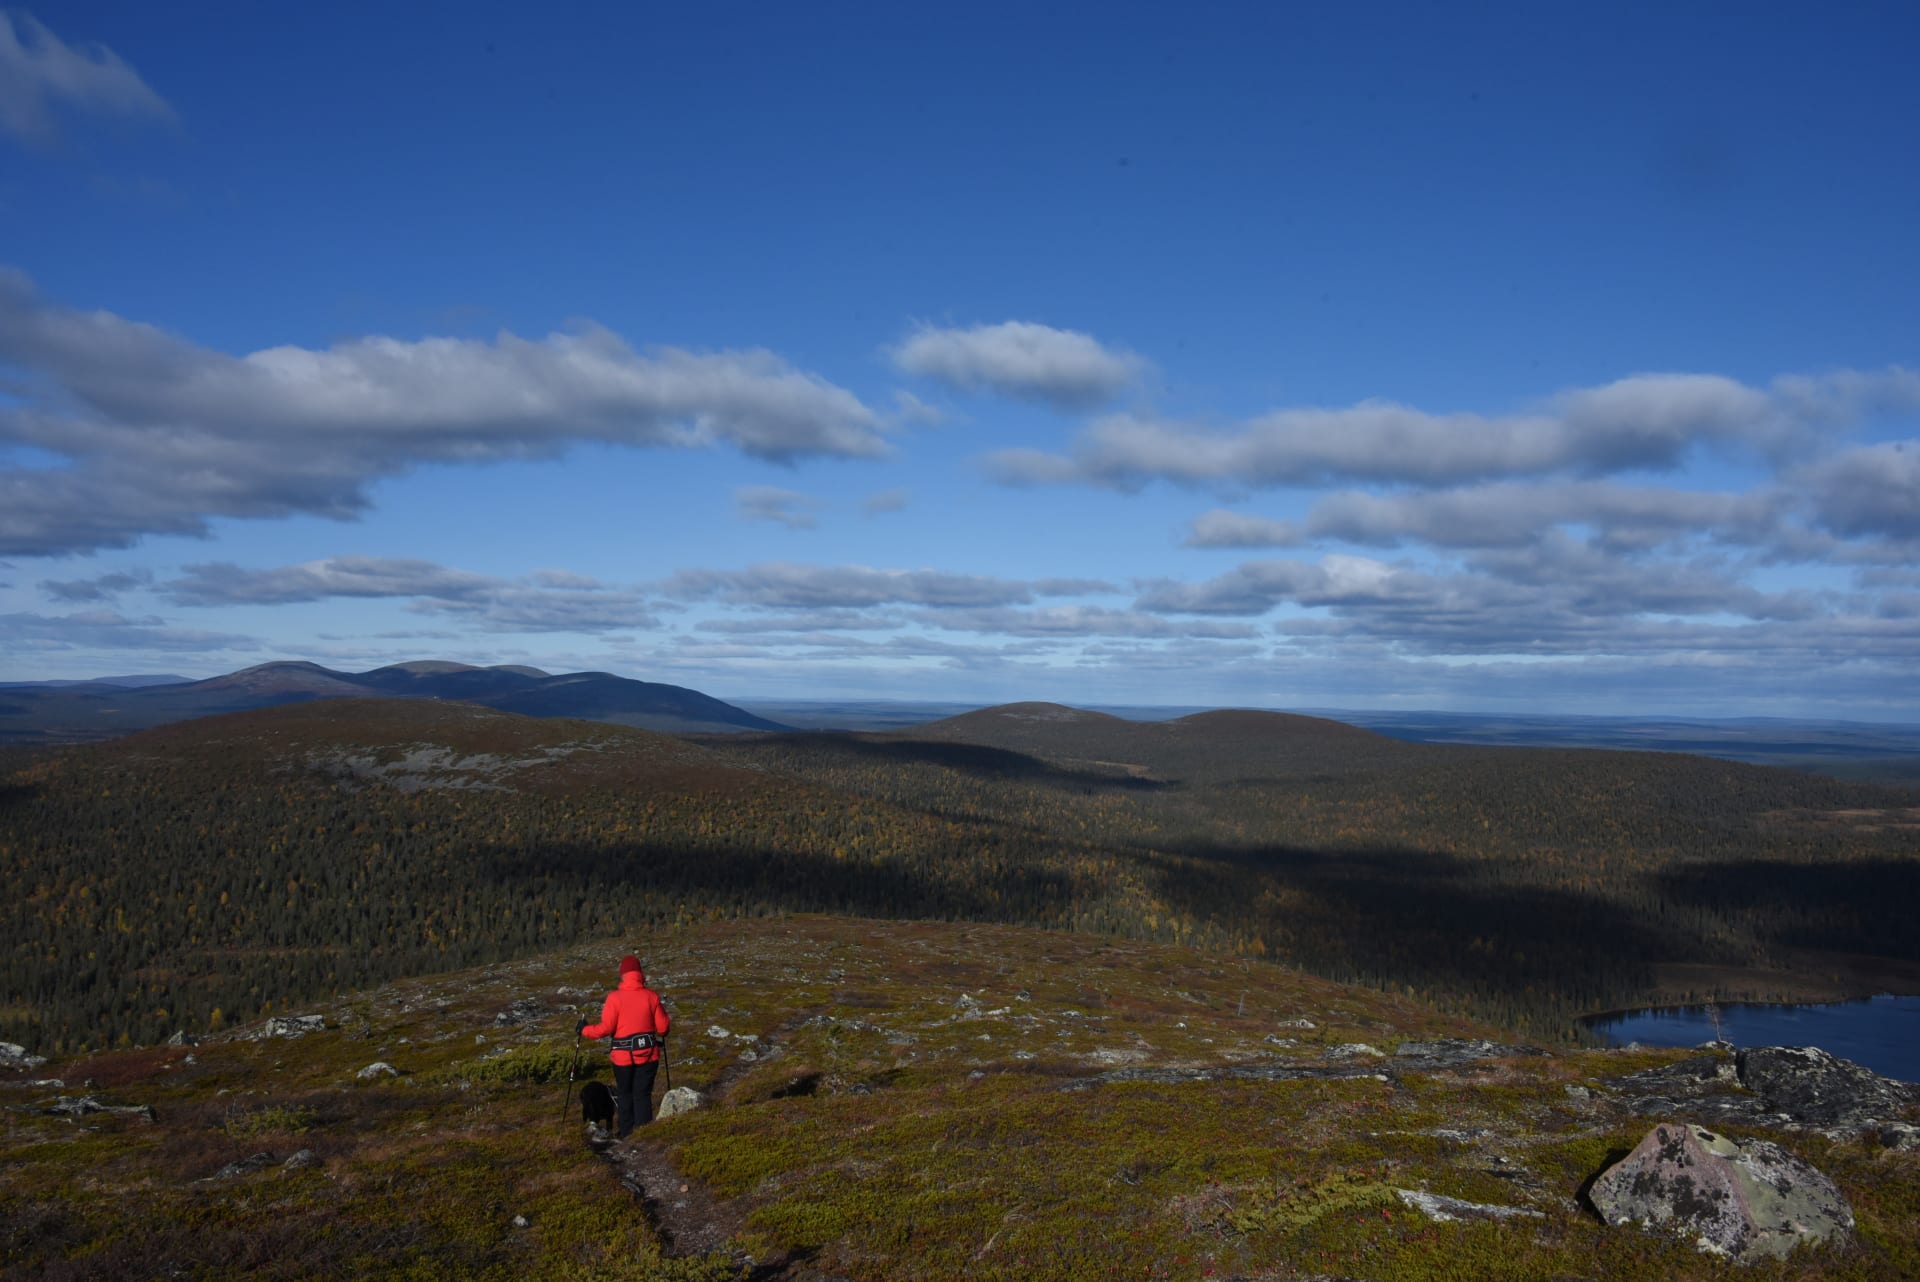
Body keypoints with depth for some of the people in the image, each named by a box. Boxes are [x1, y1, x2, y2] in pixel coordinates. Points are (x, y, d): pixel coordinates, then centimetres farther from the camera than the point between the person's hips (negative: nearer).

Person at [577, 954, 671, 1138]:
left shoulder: (615, 997, -13)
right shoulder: (652, 996, -6)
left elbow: (606, 1028, -11)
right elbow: (662, 1027, -2)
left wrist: (584, 1030, 5)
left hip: (624, 1055, -1)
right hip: (648, 1053, 1)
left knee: (624, 1094, 17)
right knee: (643, 1094, 10)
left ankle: (626, 1132, 24)